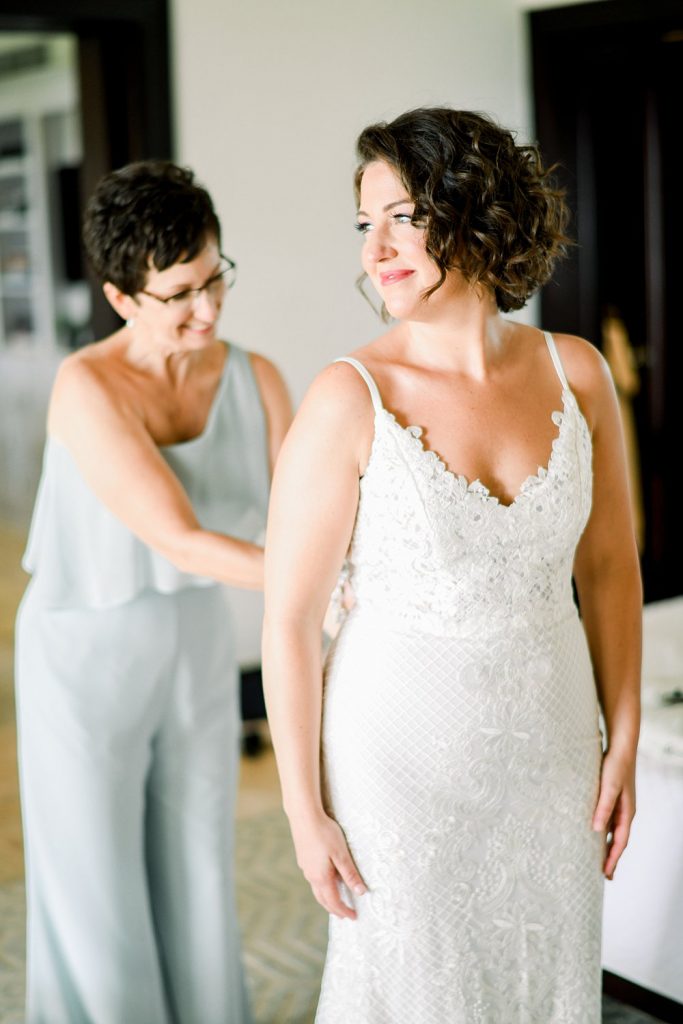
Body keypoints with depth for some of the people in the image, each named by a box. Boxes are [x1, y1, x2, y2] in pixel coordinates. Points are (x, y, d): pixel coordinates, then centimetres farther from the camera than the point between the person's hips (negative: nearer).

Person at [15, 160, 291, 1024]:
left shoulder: (255, 381, -8)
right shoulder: (87, 386, -25)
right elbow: (179, 538, -32)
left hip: (194, 651, 5)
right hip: (86, 659, -5)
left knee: (194, 882, 16)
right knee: (96, 898, 8)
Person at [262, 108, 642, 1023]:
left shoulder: (575, 373, -5)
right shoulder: (349, 401, -17)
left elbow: (610, 567, 6)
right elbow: (289, 617, -12)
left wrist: (623, 744, 6)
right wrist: (304, 811, -9)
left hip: (547, 748, 4)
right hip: (402, 755, -4)